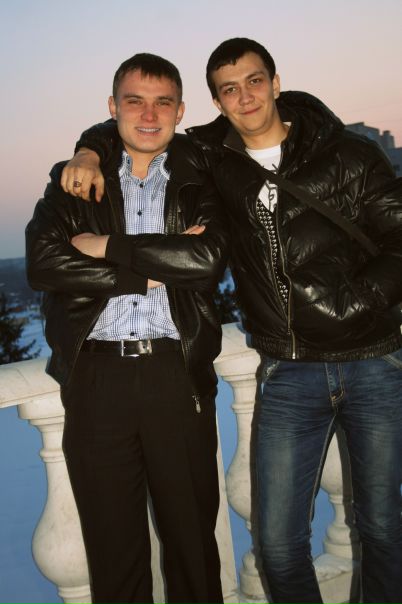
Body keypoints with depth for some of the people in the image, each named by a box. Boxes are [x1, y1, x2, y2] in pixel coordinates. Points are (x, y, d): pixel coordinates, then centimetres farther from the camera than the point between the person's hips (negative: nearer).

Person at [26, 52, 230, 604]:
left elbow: (209, 258, -10)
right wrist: (153, 270, -10)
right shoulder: (74, 182, 10)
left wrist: (108, 246, -9)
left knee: (193, 537, 11)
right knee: (112, 547, 12)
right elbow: (42, 263, -7)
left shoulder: (200, 184, 9)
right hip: (97, 377, 1)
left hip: (178, 377, 0)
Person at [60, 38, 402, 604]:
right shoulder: (211, 155, 5)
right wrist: (91, 151, -1)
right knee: (280, 543, 3)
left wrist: (354, 303, -11)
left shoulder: (349, 154, -1)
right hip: (288, 375, 2)